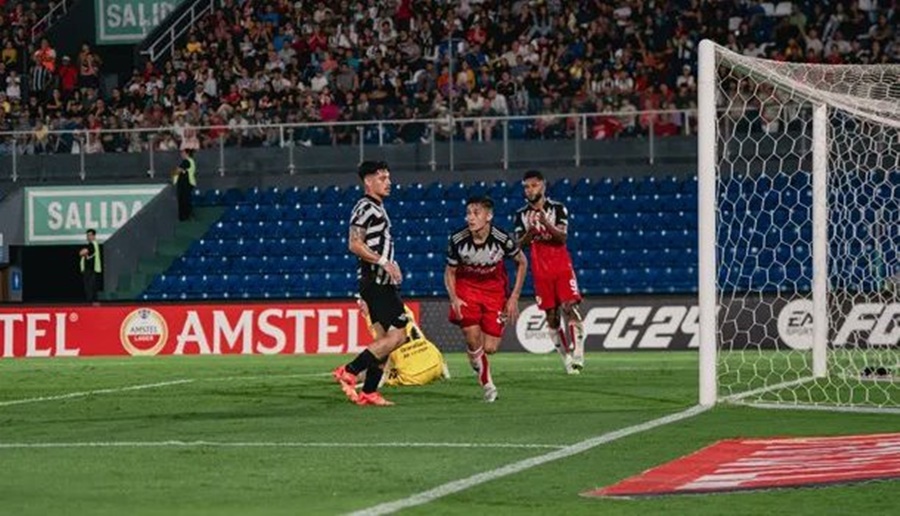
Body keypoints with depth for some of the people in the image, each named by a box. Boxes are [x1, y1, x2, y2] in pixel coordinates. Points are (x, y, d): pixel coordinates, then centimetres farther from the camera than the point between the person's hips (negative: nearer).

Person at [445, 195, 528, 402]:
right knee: (473, 339, -18)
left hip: (495, 290, 0)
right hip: (467, 288, 0)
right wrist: (454, 298, -19)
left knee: (490, 348, -4)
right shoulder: (457, 240, -19)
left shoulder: (503, 239, -21)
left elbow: (522, 263, -2)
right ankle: (487, 384, 3)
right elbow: (450, 272, -2)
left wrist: (514, 297, -5)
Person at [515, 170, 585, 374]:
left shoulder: (558, 209, 0)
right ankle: (567, 358, 6)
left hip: (562, 266, -2)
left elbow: (562, 237, -11)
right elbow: (520, 244, 0)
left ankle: (577, 355, -16)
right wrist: (530, 230, -20)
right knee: (552, 316, 0)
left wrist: (546, 224, -28)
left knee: (569, 307, -16)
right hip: (540, 271, 2)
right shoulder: (522, 215, 7)